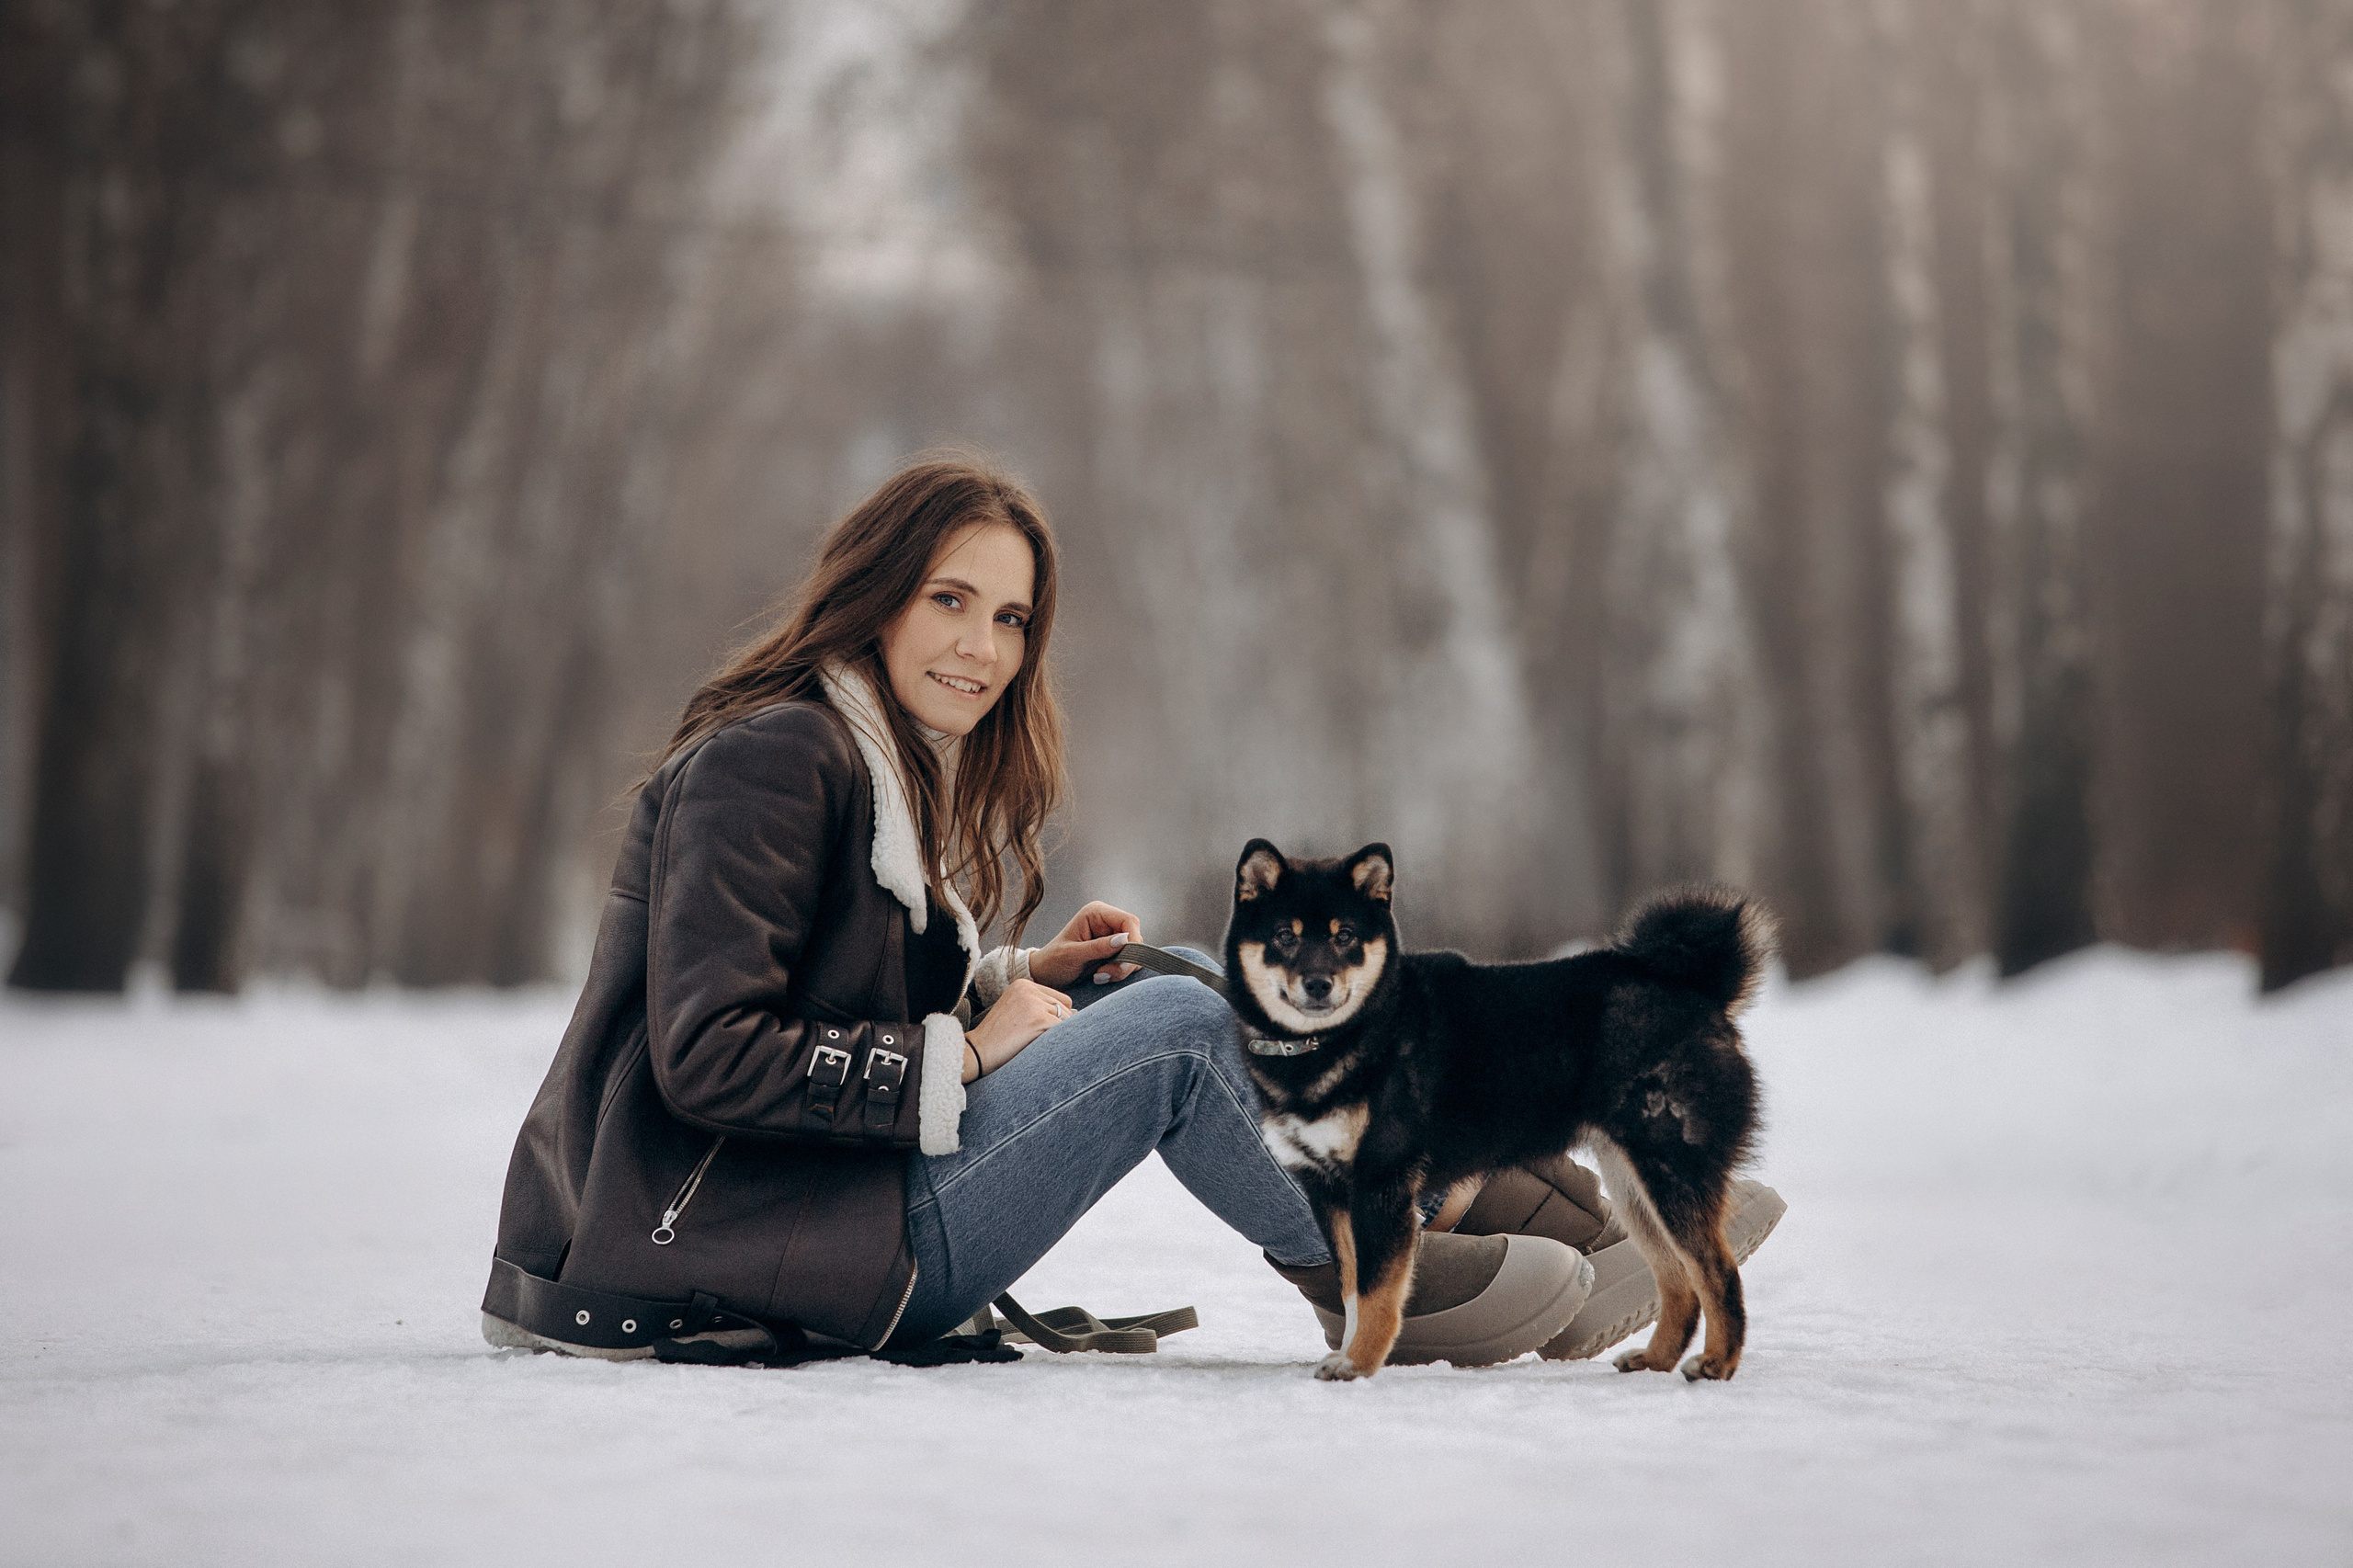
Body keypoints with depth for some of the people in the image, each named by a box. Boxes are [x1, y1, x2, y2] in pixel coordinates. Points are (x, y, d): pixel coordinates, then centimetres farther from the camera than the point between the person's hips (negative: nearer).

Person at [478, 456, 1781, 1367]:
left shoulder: (894, 764, 15)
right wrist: (964, 1055, -16)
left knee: (1163, 988, 5)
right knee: (1178, 1033, -13)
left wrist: (1011, 982, 4)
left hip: (827, 1204, 10)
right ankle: (1376, 1278, 8)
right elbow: (707, 1056, -22)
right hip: (736, 1247, -10)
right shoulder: (769, 760, -15)